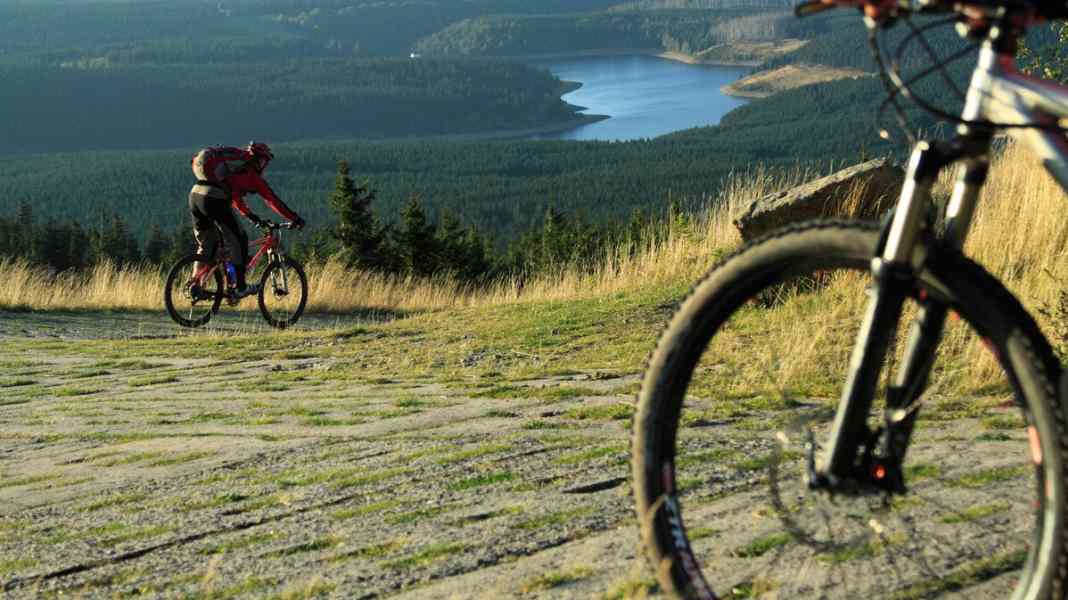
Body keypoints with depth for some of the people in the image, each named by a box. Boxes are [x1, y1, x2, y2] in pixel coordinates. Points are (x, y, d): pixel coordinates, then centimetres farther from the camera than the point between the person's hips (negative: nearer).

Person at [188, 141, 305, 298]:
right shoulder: (251, 175, 10)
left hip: (195, 194, 8)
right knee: (238, 242, 6)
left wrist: (250, 215, 50)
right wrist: (295, 219, 15)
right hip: (214, 200, -8)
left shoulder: (235, 166, 32)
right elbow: (272, 200, 10)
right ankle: (240, 287, 9)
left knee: (206, 245, 23)